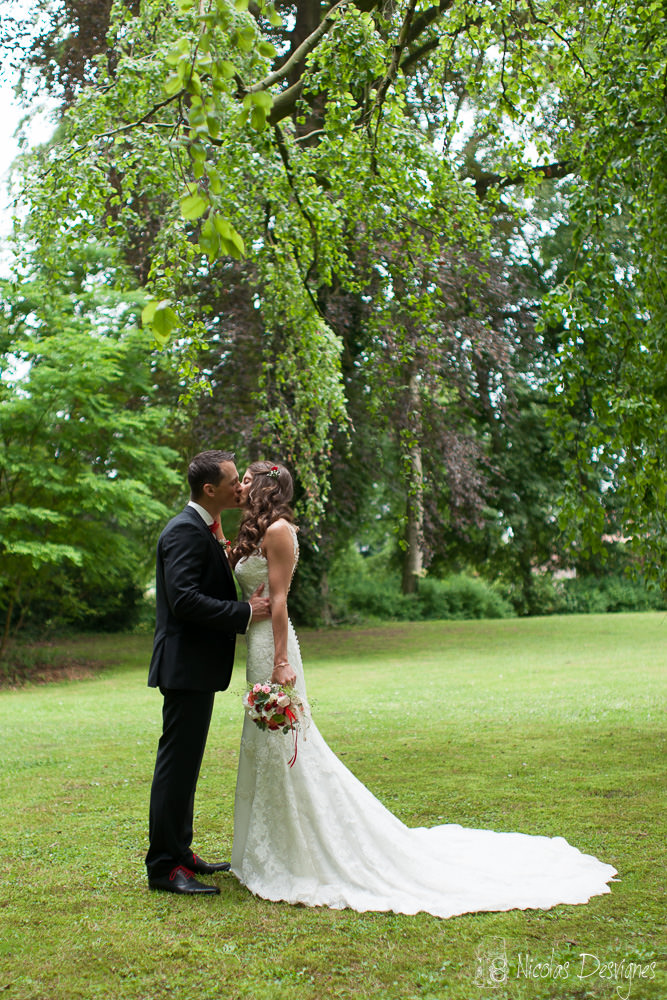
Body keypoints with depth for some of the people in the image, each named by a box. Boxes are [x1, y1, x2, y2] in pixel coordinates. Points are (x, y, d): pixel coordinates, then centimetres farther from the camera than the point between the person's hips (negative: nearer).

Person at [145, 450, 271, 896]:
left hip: (197, 664, 11)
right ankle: (165, 866, 4)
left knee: (185, 763, 16)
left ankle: (180, 853, 26)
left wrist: (247, 603, 5)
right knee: (177, 763, -4)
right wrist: (246, 612, -21)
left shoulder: (204, 529, 16)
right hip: (187, 666, -11)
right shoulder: (186, 530, -16)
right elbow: (183, 599, -25)